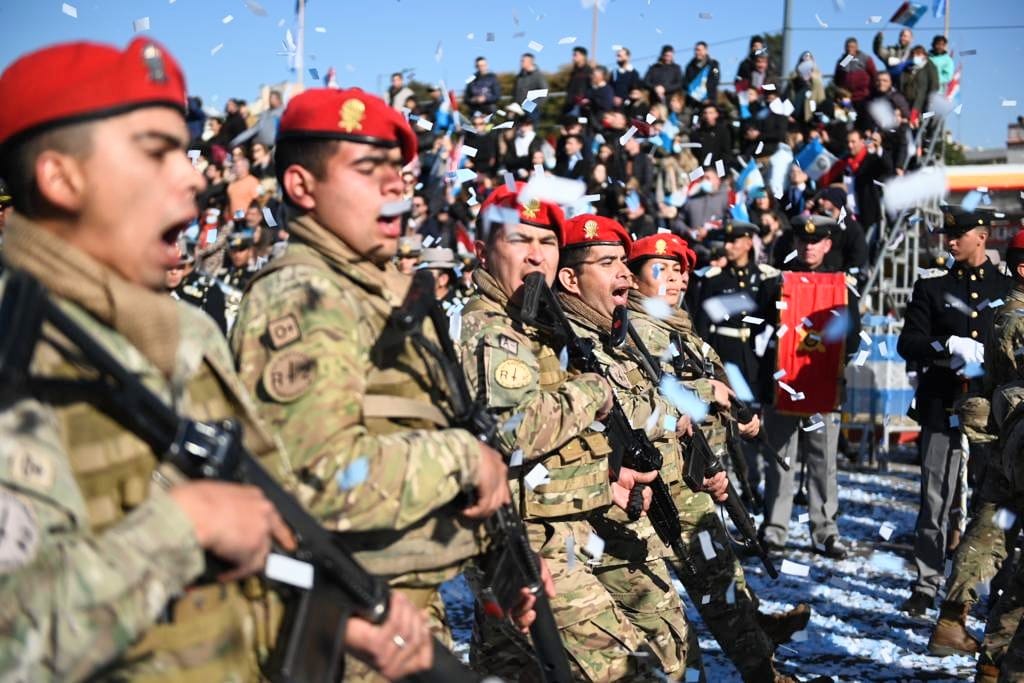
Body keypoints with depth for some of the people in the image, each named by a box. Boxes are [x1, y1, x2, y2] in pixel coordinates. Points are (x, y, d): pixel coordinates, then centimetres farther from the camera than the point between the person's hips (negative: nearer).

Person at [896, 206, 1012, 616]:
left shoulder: (1010, 288, 11)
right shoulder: (931, 289, 11)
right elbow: (908, 344, 1)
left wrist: (984, 360, -8)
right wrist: (949, 347, -16)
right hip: (943, 409, 0)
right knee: (935, 503, -1)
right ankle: (926, 587, 5)